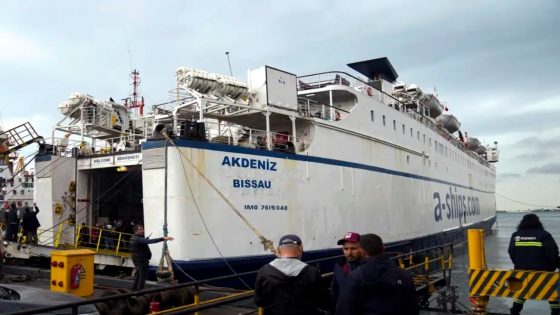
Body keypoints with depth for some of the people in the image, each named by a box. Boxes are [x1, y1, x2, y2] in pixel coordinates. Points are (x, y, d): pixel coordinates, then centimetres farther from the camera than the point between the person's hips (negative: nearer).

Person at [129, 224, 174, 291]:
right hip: (142, 261, -10)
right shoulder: (138, 239, -23)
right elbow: (151, 241, -37)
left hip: (137, 260, 10)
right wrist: (163, 238, -43)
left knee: (137, 275, 20)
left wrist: (146, 240, 7)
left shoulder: (133, 238, 9)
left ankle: (134, 290, 28)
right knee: (142, 277, -5)